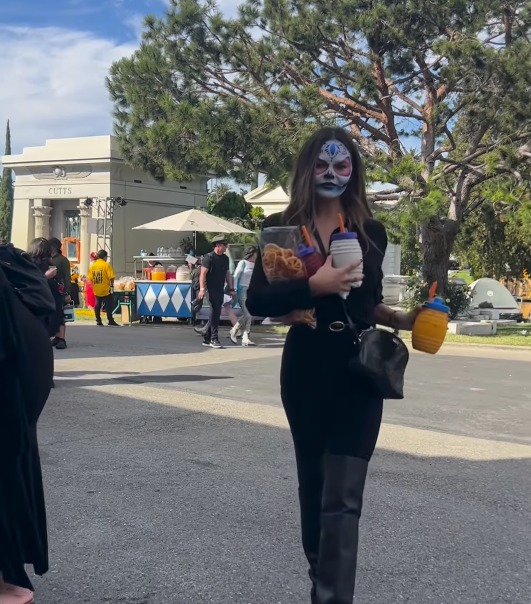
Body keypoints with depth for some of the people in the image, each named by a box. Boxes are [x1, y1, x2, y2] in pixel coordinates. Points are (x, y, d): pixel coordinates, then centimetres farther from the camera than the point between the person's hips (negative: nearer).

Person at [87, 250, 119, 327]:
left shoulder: (92, 265, 5)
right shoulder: (106, 265, -10)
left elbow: (90, 278, 5)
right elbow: (111, 277, -16)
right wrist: (111, 285, -2)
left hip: (96, 290, 5)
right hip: (105, 289, -5)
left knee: (97, 305, 14)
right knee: (109, 305, 1)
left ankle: (98, 320, 16)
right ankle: (110, 320, -2)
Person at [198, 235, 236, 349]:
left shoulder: (225, 258, 14)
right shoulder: (209, 257, -9)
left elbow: (227, 274, 20)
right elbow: (203, 274, -13)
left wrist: (231, 289, 16)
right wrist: (202, 289, -22)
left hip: (220, 290, 8)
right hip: (212, 289, -8)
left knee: (216, 314, 9)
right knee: (215, 312, -12)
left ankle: (207, 339, 18)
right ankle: (214, 339, -7)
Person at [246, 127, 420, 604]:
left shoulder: (371, 233, 6)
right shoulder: (281, 229, -2)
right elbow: (257, 302, -11)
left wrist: (399, 319, 1)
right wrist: (313, 286, -23)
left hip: (360, 371, 1)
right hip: (306, 369, 0)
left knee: (343, 496, -8)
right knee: (314, 483, 15)